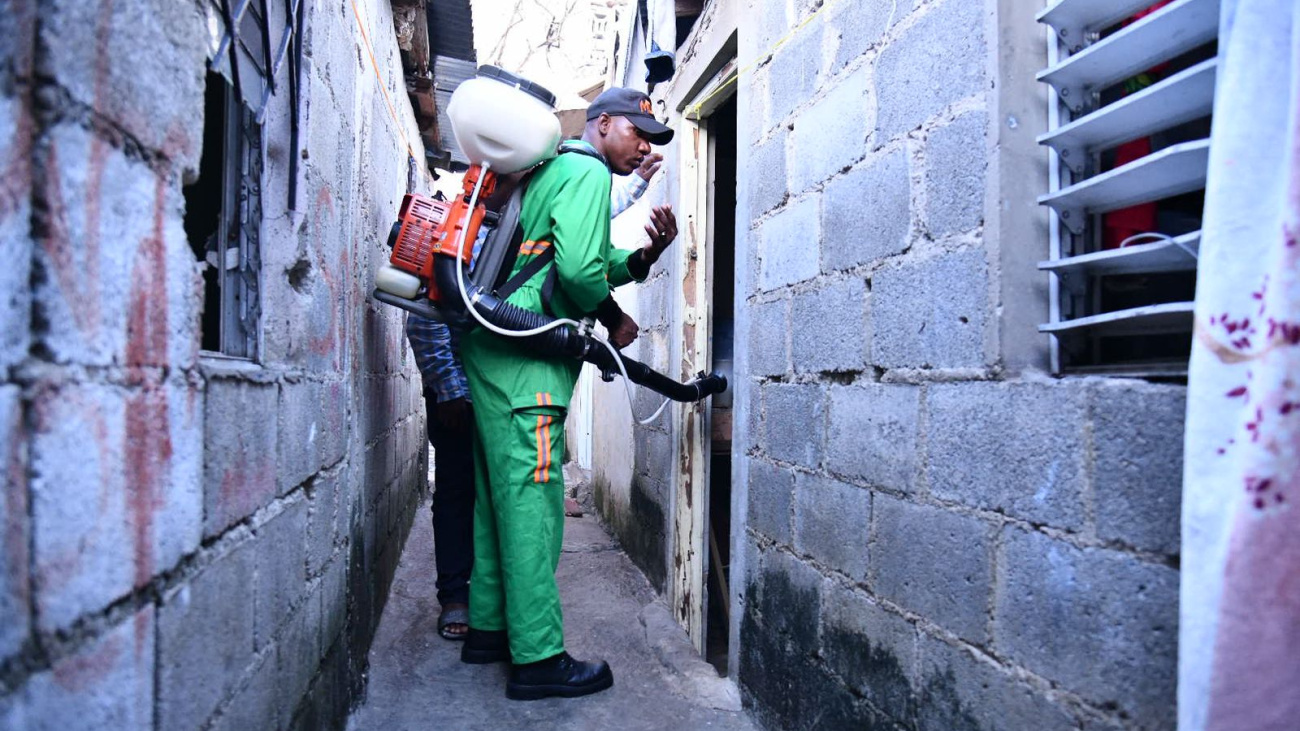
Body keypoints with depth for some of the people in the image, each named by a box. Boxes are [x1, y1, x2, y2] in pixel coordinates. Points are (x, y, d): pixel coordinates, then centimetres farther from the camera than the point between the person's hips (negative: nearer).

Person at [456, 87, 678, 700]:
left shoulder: (553, 171, 26)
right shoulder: (587, 172, -6)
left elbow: (587, 269, 24)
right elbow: (579, 270, -20)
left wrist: (645, 255, 9)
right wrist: (615, 321, -3)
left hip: (492, 350, 11)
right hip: (523, 357, -11)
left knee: (500, 495, 14)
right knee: (531, 497, -9)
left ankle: (489, 628, 23)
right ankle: (537, 658, -3)